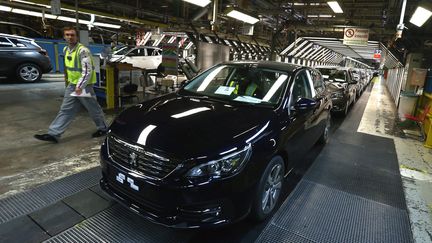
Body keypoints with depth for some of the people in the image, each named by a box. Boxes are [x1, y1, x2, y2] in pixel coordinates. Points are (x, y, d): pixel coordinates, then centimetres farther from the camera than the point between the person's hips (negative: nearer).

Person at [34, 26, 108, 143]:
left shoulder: (83, 51, -18)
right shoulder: (66, 50, 10)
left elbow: (87, 71, -22)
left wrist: (80, 86, -22)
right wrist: (70, 81, 21)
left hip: (84, 85, -8)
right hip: (72, 85, 8)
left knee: (94, 109, 5)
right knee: (65, 110, 7)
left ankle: (103, 128, 25)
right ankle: (53, 134, 10)